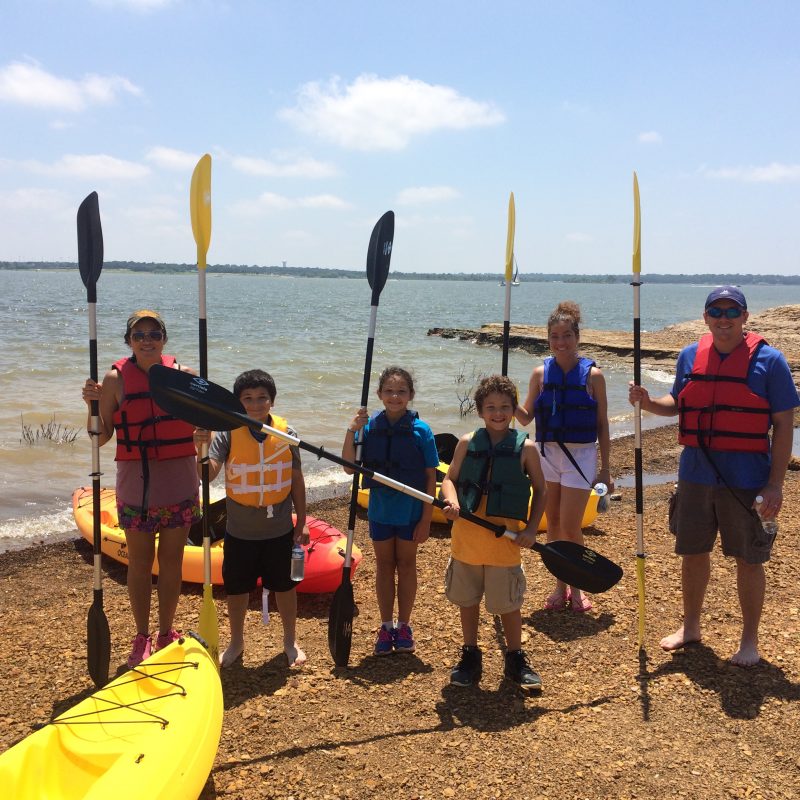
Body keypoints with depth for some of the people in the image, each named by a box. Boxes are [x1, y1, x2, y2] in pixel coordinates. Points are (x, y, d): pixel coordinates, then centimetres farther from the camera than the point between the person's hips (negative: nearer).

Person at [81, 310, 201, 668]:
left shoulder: (182, 374, 0)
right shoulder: (116, 379, -4)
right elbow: (100, 437, -1)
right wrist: (93, 405, -17)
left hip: (179, 483, 1)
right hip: (135, 484, -1)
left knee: (171, 559, 11)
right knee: (139, 561, 9)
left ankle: (166, 633, 27)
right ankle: (142, 637, 25)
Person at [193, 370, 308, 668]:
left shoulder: (286, 431, -6)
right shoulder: (227, 432, -11)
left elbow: (297, 480, 1)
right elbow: (208, 473, -23)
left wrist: (301, 522, 4)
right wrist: (202, 447, -42)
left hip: (280, 530, 1)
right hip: (240, 531, 0)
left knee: (285, 586, 14)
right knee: (237, 588, 14)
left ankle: (291, 641, 36)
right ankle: (236, 643, 36)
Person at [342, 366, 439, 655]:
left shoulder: (420, 430, -12)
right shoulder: (369, 426, -6)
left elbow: (431, 477, -9)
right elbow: (350, 468, -10)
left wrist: (426, 519, -10)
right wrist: (351, 431, -23)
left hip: (410, 511, -2)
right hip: (380, 510, 2)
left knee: (406, 564, 12)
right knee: (384, 565, 14)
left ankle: (403, 626, 27)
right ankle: (386, 626, 27)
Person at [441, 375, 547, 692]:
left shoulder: (525, 447, -4)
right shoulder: (468, 443, 0)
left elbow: (541, 490, 3)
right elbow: (450, 478, 5)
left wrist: (531, 528, -6)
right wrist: (452, 500, -16)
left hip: (505, 541, -2)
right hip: (466, 538, 2)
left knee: (508, 604, 8)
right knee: (467, 600, 15)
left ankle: (516, 660, 28)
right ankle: (470, 656, 33)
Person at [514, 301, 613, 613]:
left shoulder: (592, 374, -4)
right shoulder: (541, 373, 3)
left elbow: (602, 426, -1)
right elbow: (526, 417, 4)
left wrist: (605, 469, -1)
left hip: (581, 456, -3)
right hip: (547, 454, 3)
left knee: (570, 526, -6)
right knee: (553, 523, 10)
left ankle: (576, 588, 16)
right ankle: (560, 585, 25)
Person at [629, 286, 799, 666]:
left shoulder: (768, 360, -8)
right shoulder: (690, 357, 5)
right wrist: (648, 402, -4)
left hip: (746, 481, -4)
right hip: (695, 475, 4)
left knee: (748, 560, 7)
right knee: (692, 552, 15)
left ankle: (749, 640, 24)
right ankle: (690, 626, 34)